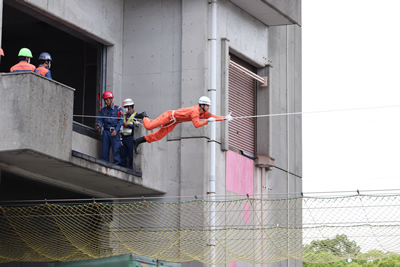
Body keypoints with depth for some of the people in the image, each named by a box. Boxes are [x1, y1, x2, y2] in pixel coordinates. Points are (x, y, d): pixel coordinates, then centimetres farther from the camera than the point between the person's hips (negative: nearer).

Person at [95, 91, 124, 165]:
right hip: (106, 131, 4)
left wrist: (116, 130, -17)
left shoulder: (118, 109, 3)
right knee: (104, 150, 2)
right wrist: (99, 125, -14)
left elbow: (120, 121, -5)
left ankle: (117, 164, -8)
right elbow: (100, 119, 10)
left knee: (116, 150, -9)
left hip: (114, 132, -4)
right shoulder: (103, 110, 17)